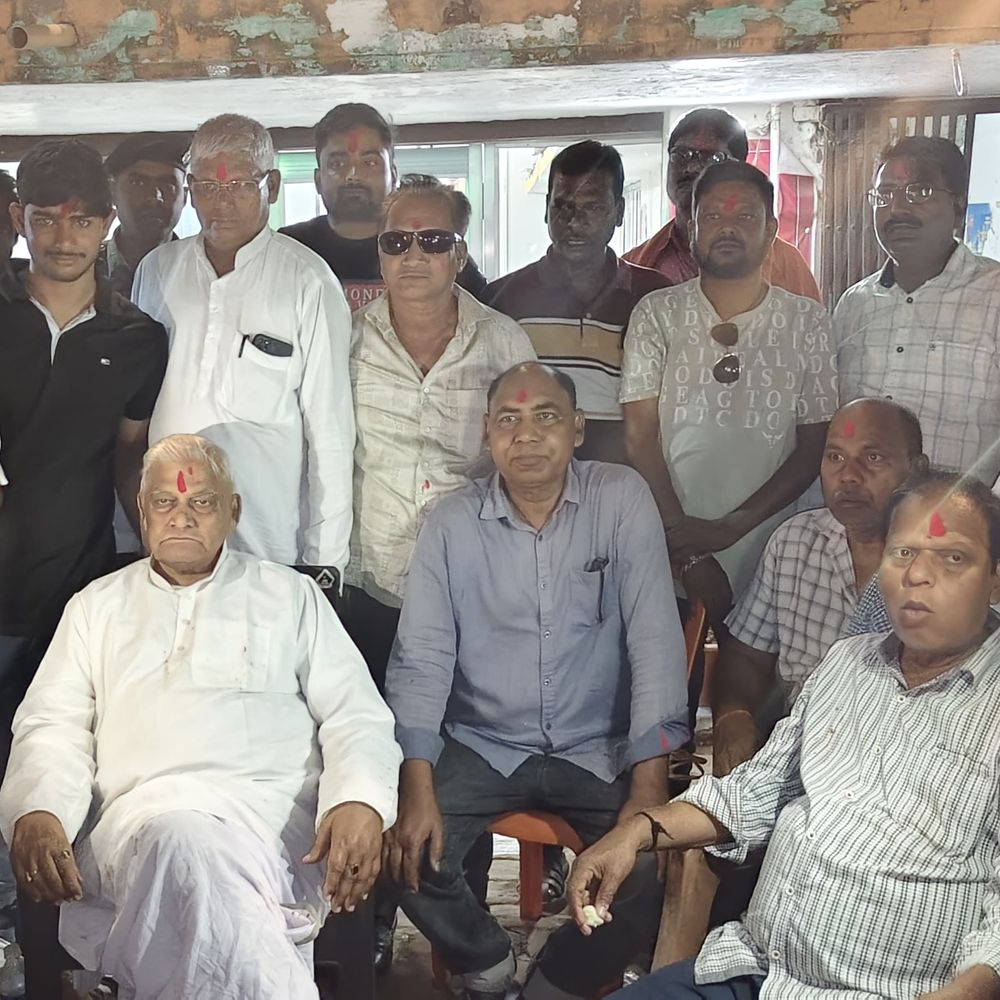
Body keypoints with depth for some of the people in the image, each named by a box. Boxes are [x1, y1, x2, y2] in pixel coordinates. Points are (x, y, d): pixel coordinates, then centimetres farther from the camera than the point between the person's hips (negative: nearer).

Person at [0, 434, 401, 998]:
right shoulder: (97, 607, 26)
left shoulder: (292, 596, 20)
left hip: (270, 810, -1)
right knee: (177, 838, -37)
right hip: (139, 818, 2)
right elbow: (52, 724, 16)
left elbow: (355, 714, 10)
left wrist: (360, 801, -12)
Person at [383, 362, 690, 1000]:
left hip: (600, 749, -1)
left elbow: (654, 638, -10)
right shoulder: (451, 524, -2)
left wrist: (650, 785, -18)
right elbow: (422, 658, -5)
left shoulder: (622, 498, -6)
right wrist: (418, 787, -18)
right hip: (482, 747, 1)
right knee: (408, 851, -20)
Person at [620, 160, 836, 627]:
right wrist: (686, 549, -11)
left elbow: (814, 445, 2)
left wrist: (731, 527, -9)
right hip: (666, 554, -1)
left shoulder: (806, 321, 4)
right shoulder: (657, 314, 2)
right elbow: (639, 435, -2)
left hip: (768, 550, 1)